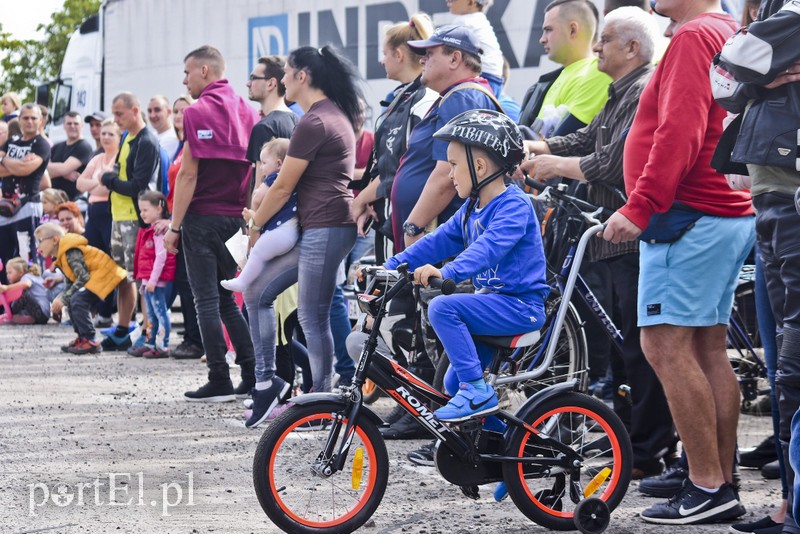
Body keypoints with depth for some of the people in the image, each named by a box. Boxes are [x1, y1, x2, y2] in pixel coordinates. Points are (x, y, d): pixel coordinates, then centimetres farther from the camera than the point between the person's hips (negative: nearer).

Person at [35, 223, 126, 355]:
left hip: (104, 274, -11)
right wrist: (59, 299, 1)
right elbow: (71, 283, 18)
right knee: (72, 302, 12)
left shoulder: (71, 252, -18)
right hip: (94, 276, 11)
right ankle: (82, 338, 19)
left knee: (78, 301, -22)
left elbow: (83, 277, -23)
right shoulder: (61, 257, 15)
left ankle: (90, 342, -18)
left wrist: (63, 299, -19)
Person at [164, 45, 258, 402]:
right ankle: (252, 376, 10)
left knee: (207, 301, -1)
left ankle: (220, 382, -2)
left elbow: (188, 175, -14)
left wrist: (174, 226, -9)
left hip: (203, 216, -6)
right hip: (237, 218, 7)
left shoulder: (198, 112, -11)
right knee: (226, 298, 15)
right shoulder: (247, 111, 9)